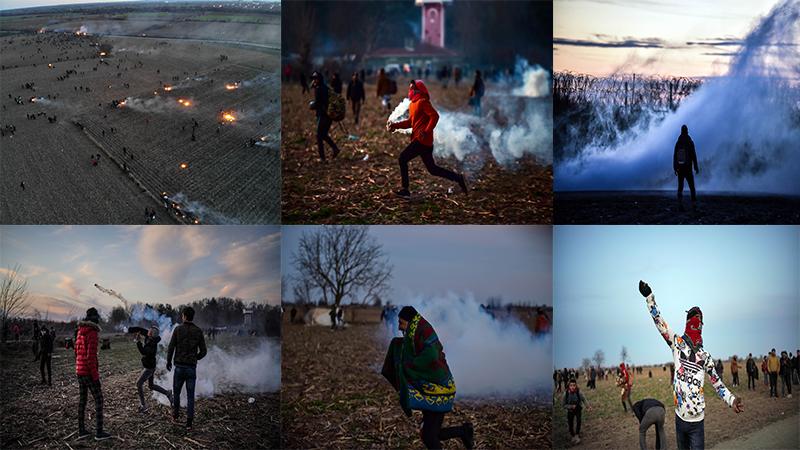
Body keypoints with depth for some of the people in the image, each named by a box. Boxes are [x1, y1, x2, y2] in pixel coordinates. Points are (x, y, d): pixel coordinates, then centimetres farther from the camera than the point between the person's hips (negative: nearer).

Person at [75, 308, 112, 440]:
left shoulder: (80, 332, 9)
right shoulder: (92, 333, -18)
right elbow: (91, 356, -23)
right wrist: (95, 376, -19)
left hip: (79, 370, 8)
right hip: (89, 372, -8)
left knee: (83, 398, 15)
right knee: (99, 399, -1)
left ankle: (81, 430, 18)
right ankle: (99, 432, -1)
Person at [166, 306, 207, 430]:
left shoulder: (178, 329, -5)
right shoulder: (198, 331, 0)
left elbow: (171, 348, -6)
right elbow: (203, 351, 1)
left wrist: (168, 362, 11)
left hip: (179, 367, -1)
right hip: (192, 368, 1)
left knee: (176, 392, 19)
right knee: (190, 396, 4)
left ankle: (175, 415, 31)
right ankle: (189, 423, 1)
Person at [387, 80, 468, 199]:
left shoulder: (422, 102, -10)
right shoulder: (413, 104, 19)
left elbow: (434, 116, -19)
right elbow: (410, 122, 22)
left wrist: (427, 131, -26)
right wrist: (395, 125, 12)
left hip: (422, 139, -10)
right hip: (420, 140, 10)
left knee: (403, 158, -9)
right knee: (432, 169, 11)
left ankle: (405, 190, -6)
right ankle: (458, 178, 16)